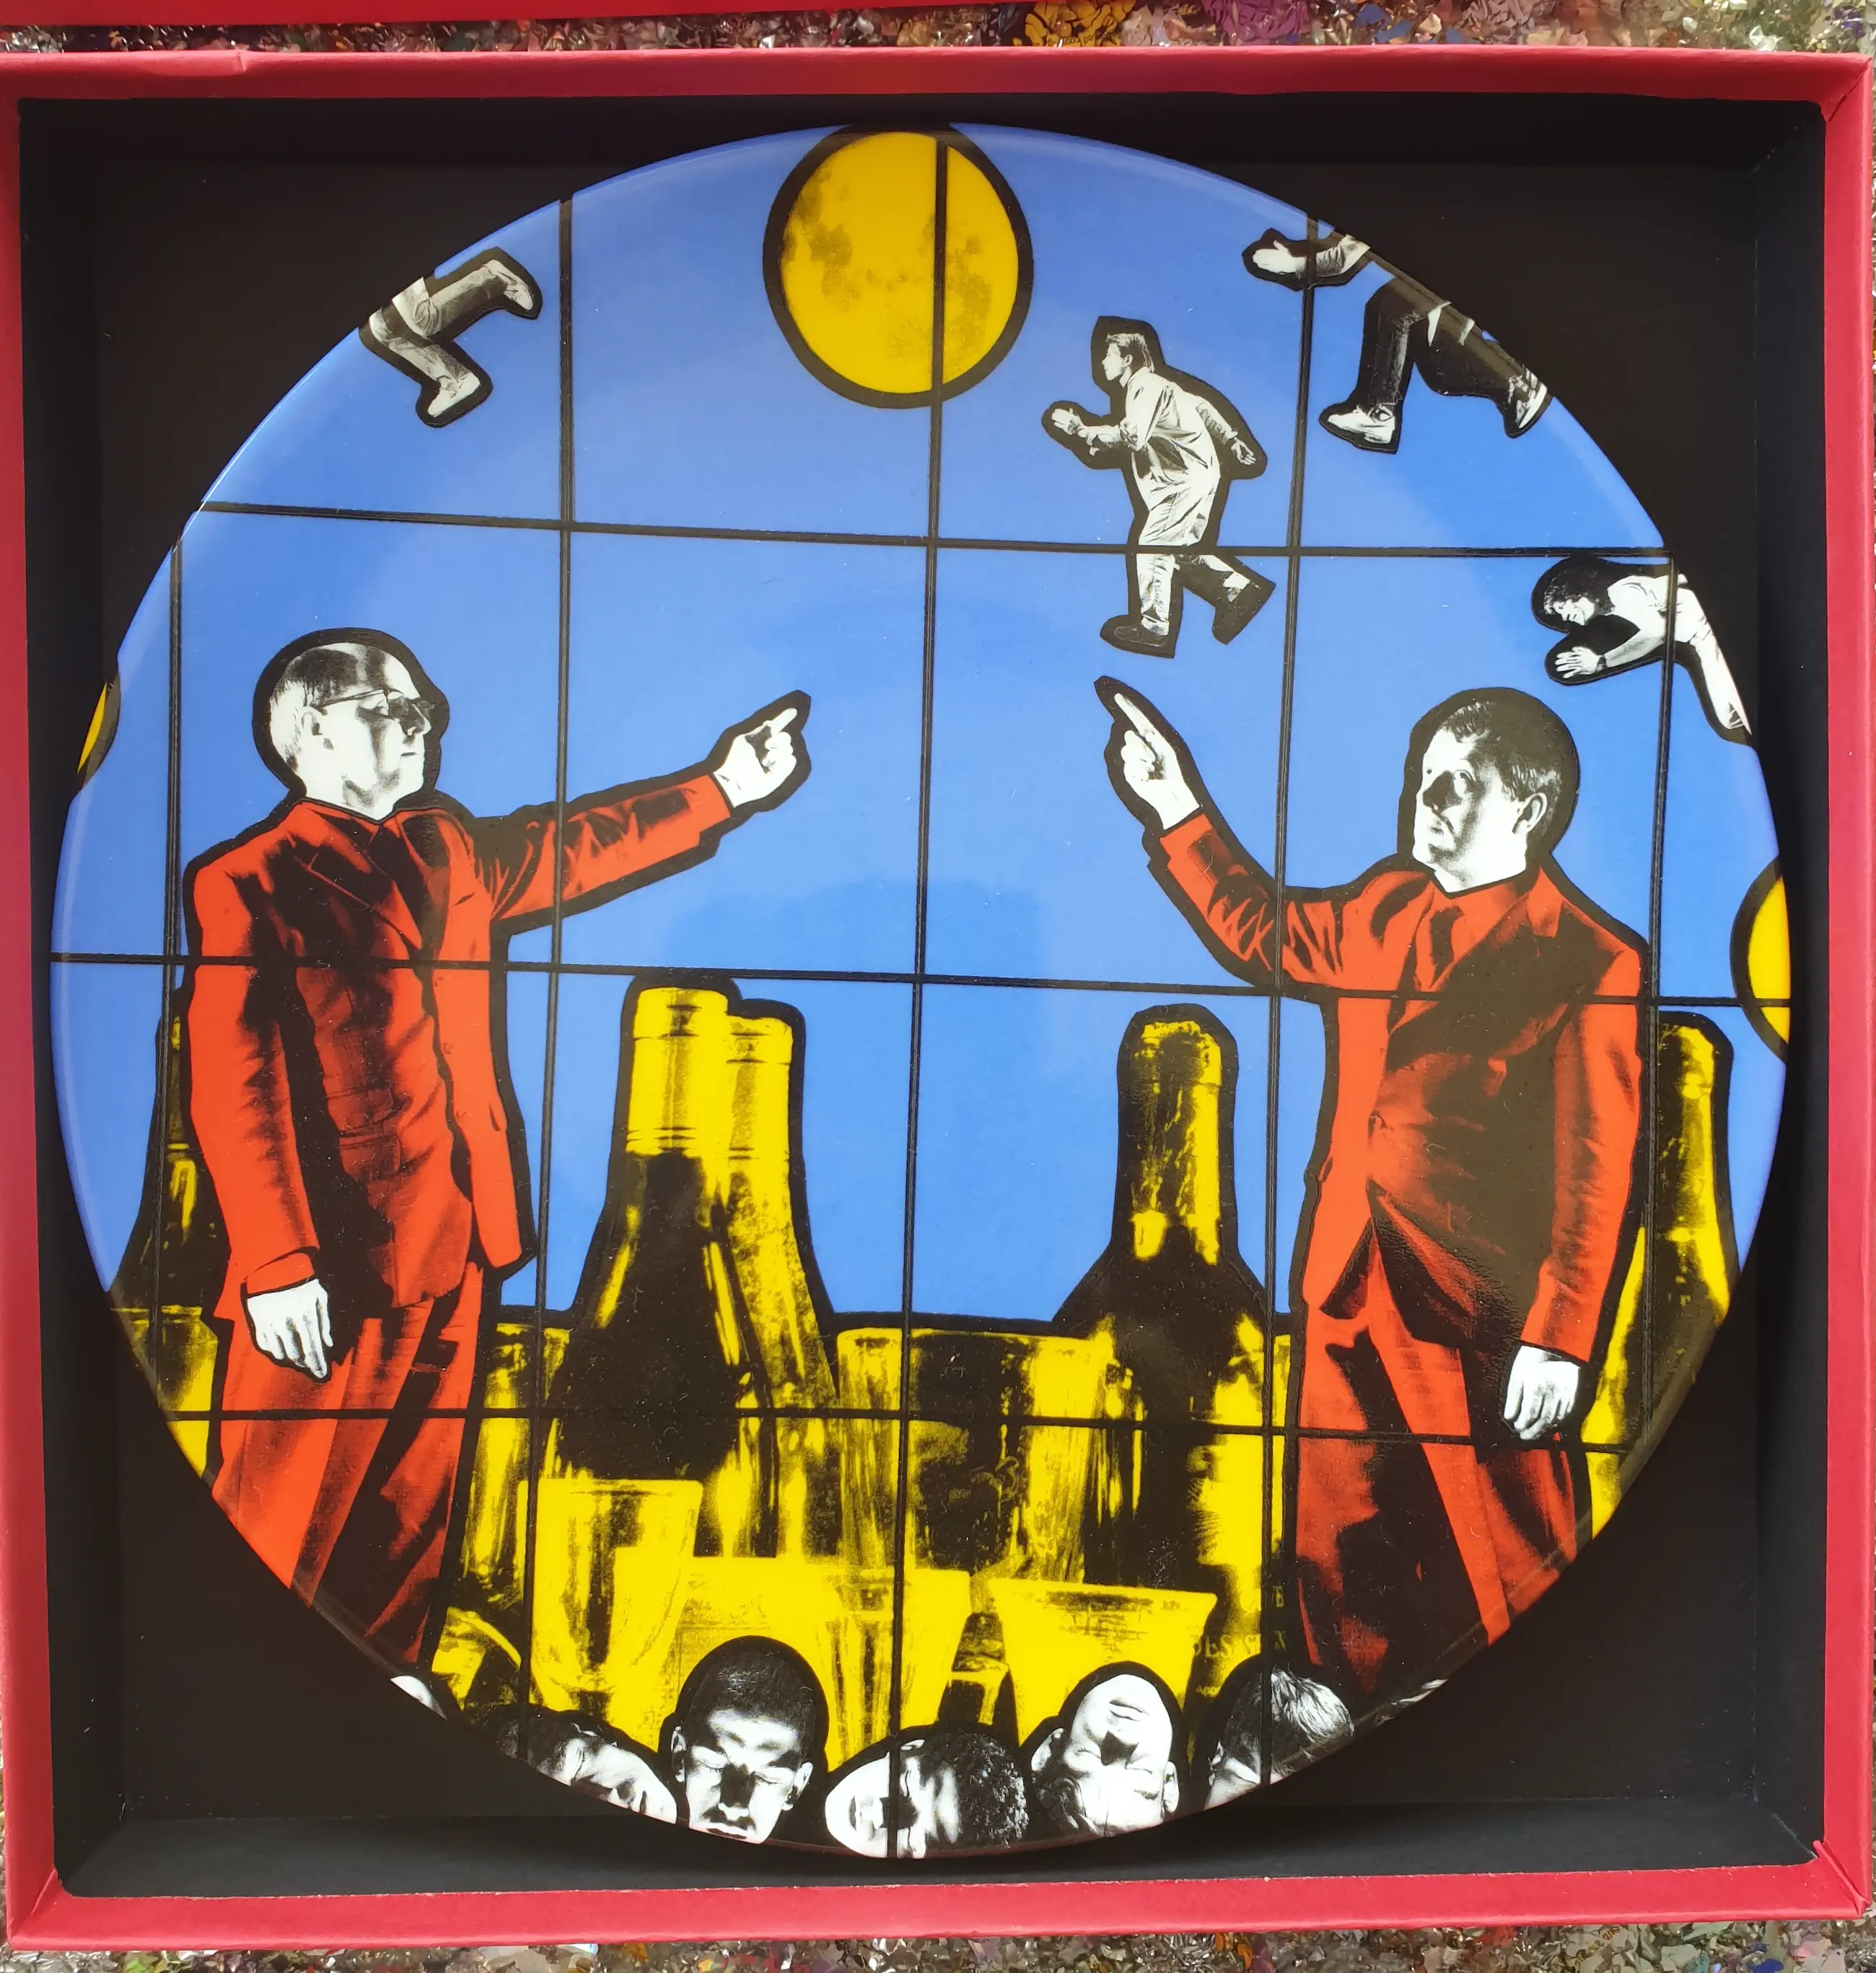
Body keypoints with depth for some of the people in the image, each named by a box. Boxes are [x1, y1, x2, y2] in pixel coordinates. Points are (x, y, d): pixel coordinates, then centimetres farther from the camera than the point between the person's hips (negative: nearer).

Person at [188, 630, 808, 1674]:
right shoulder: (248, 882, -8)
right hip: (329, 1268, -7)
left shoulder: (442, 852, 15)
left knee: (412, 1511, 15)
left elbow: (566, 848, 30)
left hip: (450, 1245, 8)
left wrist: (720, 791, 26)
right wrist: (276, 1266, -21)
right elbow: (234, 1086, -15)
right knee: (283, 1529, 1)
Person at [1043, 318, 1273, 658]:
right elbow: (1202, 406, 19)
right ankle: (1239, 589, 14)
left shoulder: (1146, 387, -16)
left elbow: (1129, 438, -28)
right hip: (1183, 480, 11)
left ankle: (1153, 629, -7)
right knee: (1180, 552, 14)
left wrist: (1080, 430, -23)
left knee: (1152, 548, -9)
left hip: (1189, 481, -11)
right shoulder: (1144, 387, 16)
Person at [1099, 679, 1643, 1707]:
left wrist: (1558, 1341, -15)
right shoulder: (1388, 907, 8)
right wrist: (1175, 805, 19)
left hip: (1477, 1313, -7)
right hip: (1347, 1286, 7)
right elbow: (1262, 931, 24)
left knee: (1504, 1568, 7)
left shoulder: (1590, 963, -12)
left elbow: (1597, 1173, -13)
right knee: (1343, 1553, 16)